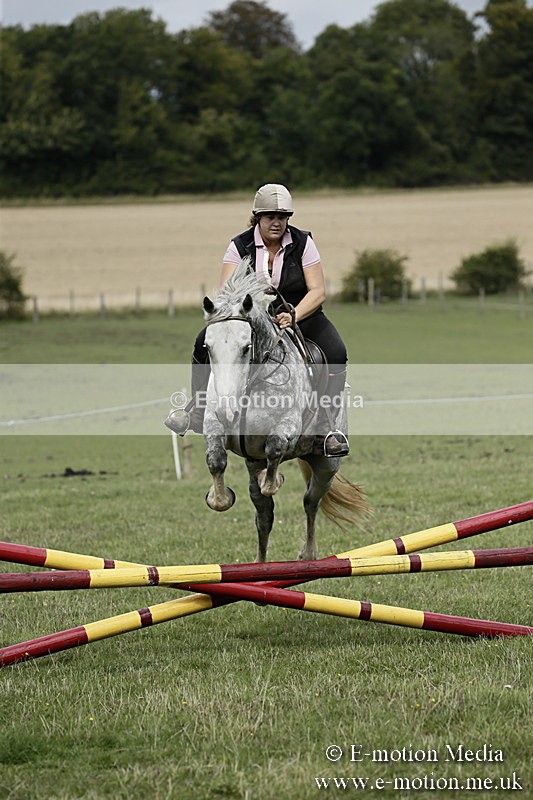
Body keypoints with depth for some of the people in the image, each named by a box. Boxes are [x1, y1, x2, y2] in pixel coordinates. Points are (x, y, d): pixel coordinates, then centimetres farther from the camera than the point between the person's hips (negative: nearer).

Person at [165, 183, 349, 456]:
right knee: (205, 342, -19)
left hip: (301, 314, -1)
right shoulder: (240, 246, -7)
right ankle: (197, 412, -7)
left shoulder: (302, 243, -9)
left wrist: (293, 316, -30)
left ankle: (329, 427, -24)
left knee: (335, 353, -28)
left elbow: (318, 291, -13)